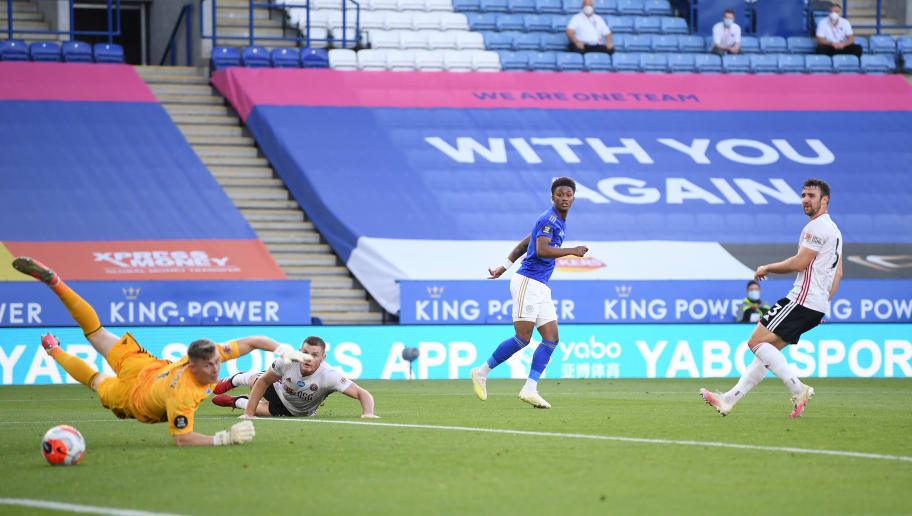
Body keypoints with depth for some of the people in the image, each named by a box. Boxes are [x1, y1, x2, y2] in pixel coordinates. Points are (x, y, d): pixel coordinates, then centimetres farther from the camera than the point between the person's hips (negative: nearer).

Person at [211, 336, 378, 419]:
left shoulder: (330, 376, -47)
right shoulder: (287, 361, -39)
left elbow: (363, 394, -45)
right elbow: (264, 382, -22)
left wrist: (368, 413, -64)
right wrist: (248, 414, -23)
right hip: (280, 389, 1)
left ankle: (237, 402, 43)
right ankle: (236, 379, 65)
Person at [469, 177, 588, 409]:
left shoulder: (559, 223, 19)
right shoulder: (549, 220, -11)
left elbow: (524, 244, 26)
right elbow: (541, 250, -25)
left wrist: (504, 267, 25)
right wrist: (573, 251, -18)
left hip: (541, 288, 10)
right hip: (528, 282, -10)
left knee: (551, 339, -3)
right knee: (523, 338, -14)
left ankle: (530, 390, -7)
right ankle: (482, 372, -1)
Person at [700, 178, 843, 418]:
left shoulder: (817, 227, -11)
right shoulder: (833, 229, 22)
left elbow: (799, 263, -17)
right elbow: (838, 273, 27)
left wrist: (767, 268, -2)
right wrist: (823, 305, 28)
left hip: (803, 299, -10)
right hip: (816, 307, 10)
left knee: (757, 342, -13)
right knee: (767, 349, 9)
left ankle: (798, 390, -16)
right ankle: (729, 399, 9)